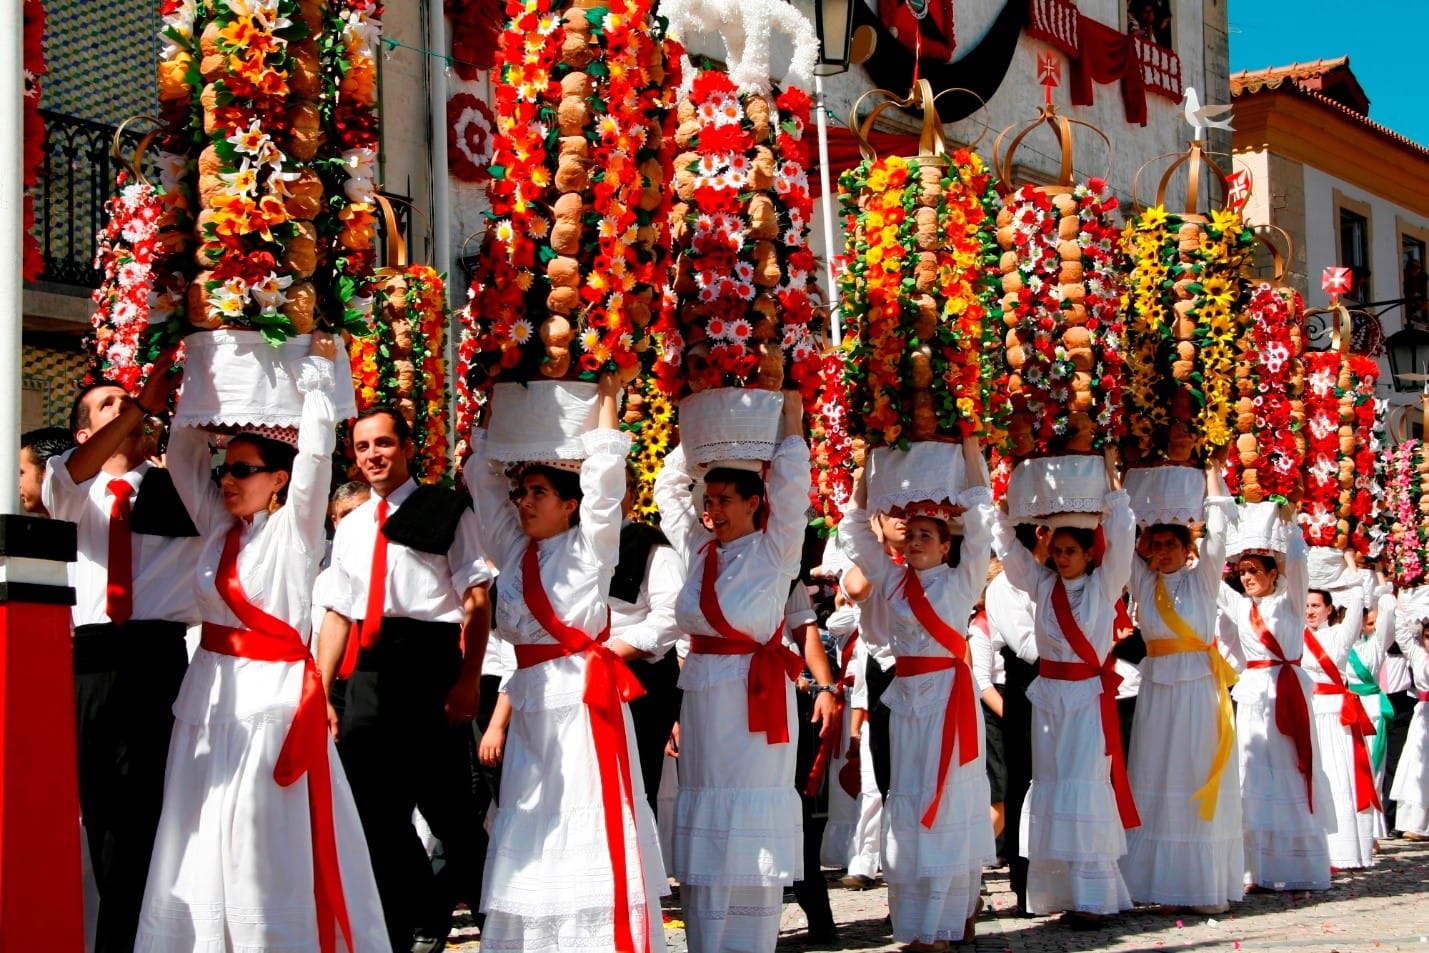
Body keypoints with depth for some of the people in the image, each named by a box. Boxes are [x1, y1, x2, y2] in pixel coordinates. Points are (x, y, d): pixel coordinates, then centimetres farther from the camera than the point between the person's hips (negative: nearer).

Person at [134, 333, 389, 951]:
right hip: (210, 692, 6)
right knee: (202, 849, 4)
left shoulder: (295, 528, -2)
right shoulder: (217, 528, 12)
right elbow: (183, 453, 16)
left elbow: (317, 449, -12)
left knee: (267, 854, -4)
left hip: (273, 697, -6)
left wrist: (317, 367, -4)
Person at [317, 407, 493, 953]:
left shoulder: (445, 511, 1)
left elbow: (476, 601, -5)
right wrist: (320, 693, 11)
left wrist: (468, 680, -15)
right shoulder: (350, 528, 18)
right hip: (369, 675, 6)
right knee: (376, 811, 6)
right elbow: (338, 614, 19)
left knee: (449, 806, -1)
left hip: (431, 663, -5)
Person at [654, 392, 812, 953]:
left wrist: (790, 420, -7)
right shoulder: (697, 550, 10)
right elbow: (668, 488, 19)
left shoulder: (774, 553, -3)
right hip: (703, 693, 5)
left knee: (750, 837, -2)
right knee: (705, 838, 6)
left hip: (755, 695, -5)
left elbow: (790, 489, -12)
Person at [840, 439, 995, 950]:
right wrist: (867, 472, 11)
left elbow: (980, 524, -9)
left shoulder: (961, 581, -1)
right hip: (906, 696, 5)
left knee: (947, 799, -5)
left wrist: (971, 452, -8)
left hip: (949, 695, -5)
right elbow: (855, 532, 15)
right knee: (908, 802, 5)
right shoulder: (892, 580, 11)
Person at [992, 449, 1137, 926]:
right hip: (1048, 694, 4)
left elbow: (1122, 536, -11)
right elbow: (1007, 545, 7)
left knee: (1086, 788, -9)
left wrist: (1111, 482, -10)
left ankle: (1091, 896, -9)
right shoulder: (1042, 585, 8)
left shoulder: (1103, 586, -1)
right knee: (1050, 787, 4)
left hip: (1089, 696, -4)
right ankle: (1057, 890, 9)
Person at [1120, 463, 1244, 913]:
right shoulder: (1143, 582, 11)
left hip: (1200, 688, -3)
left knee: (1200, 778, -4)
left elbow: (1218, 529, -1)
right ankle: (1160, 881, 3)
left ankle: (1207, 885, -2)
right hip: (1157, 687, 3)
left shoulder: (1202, 578, 5)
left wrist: (1212, 470, 1)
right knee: (1155, 780, 0)